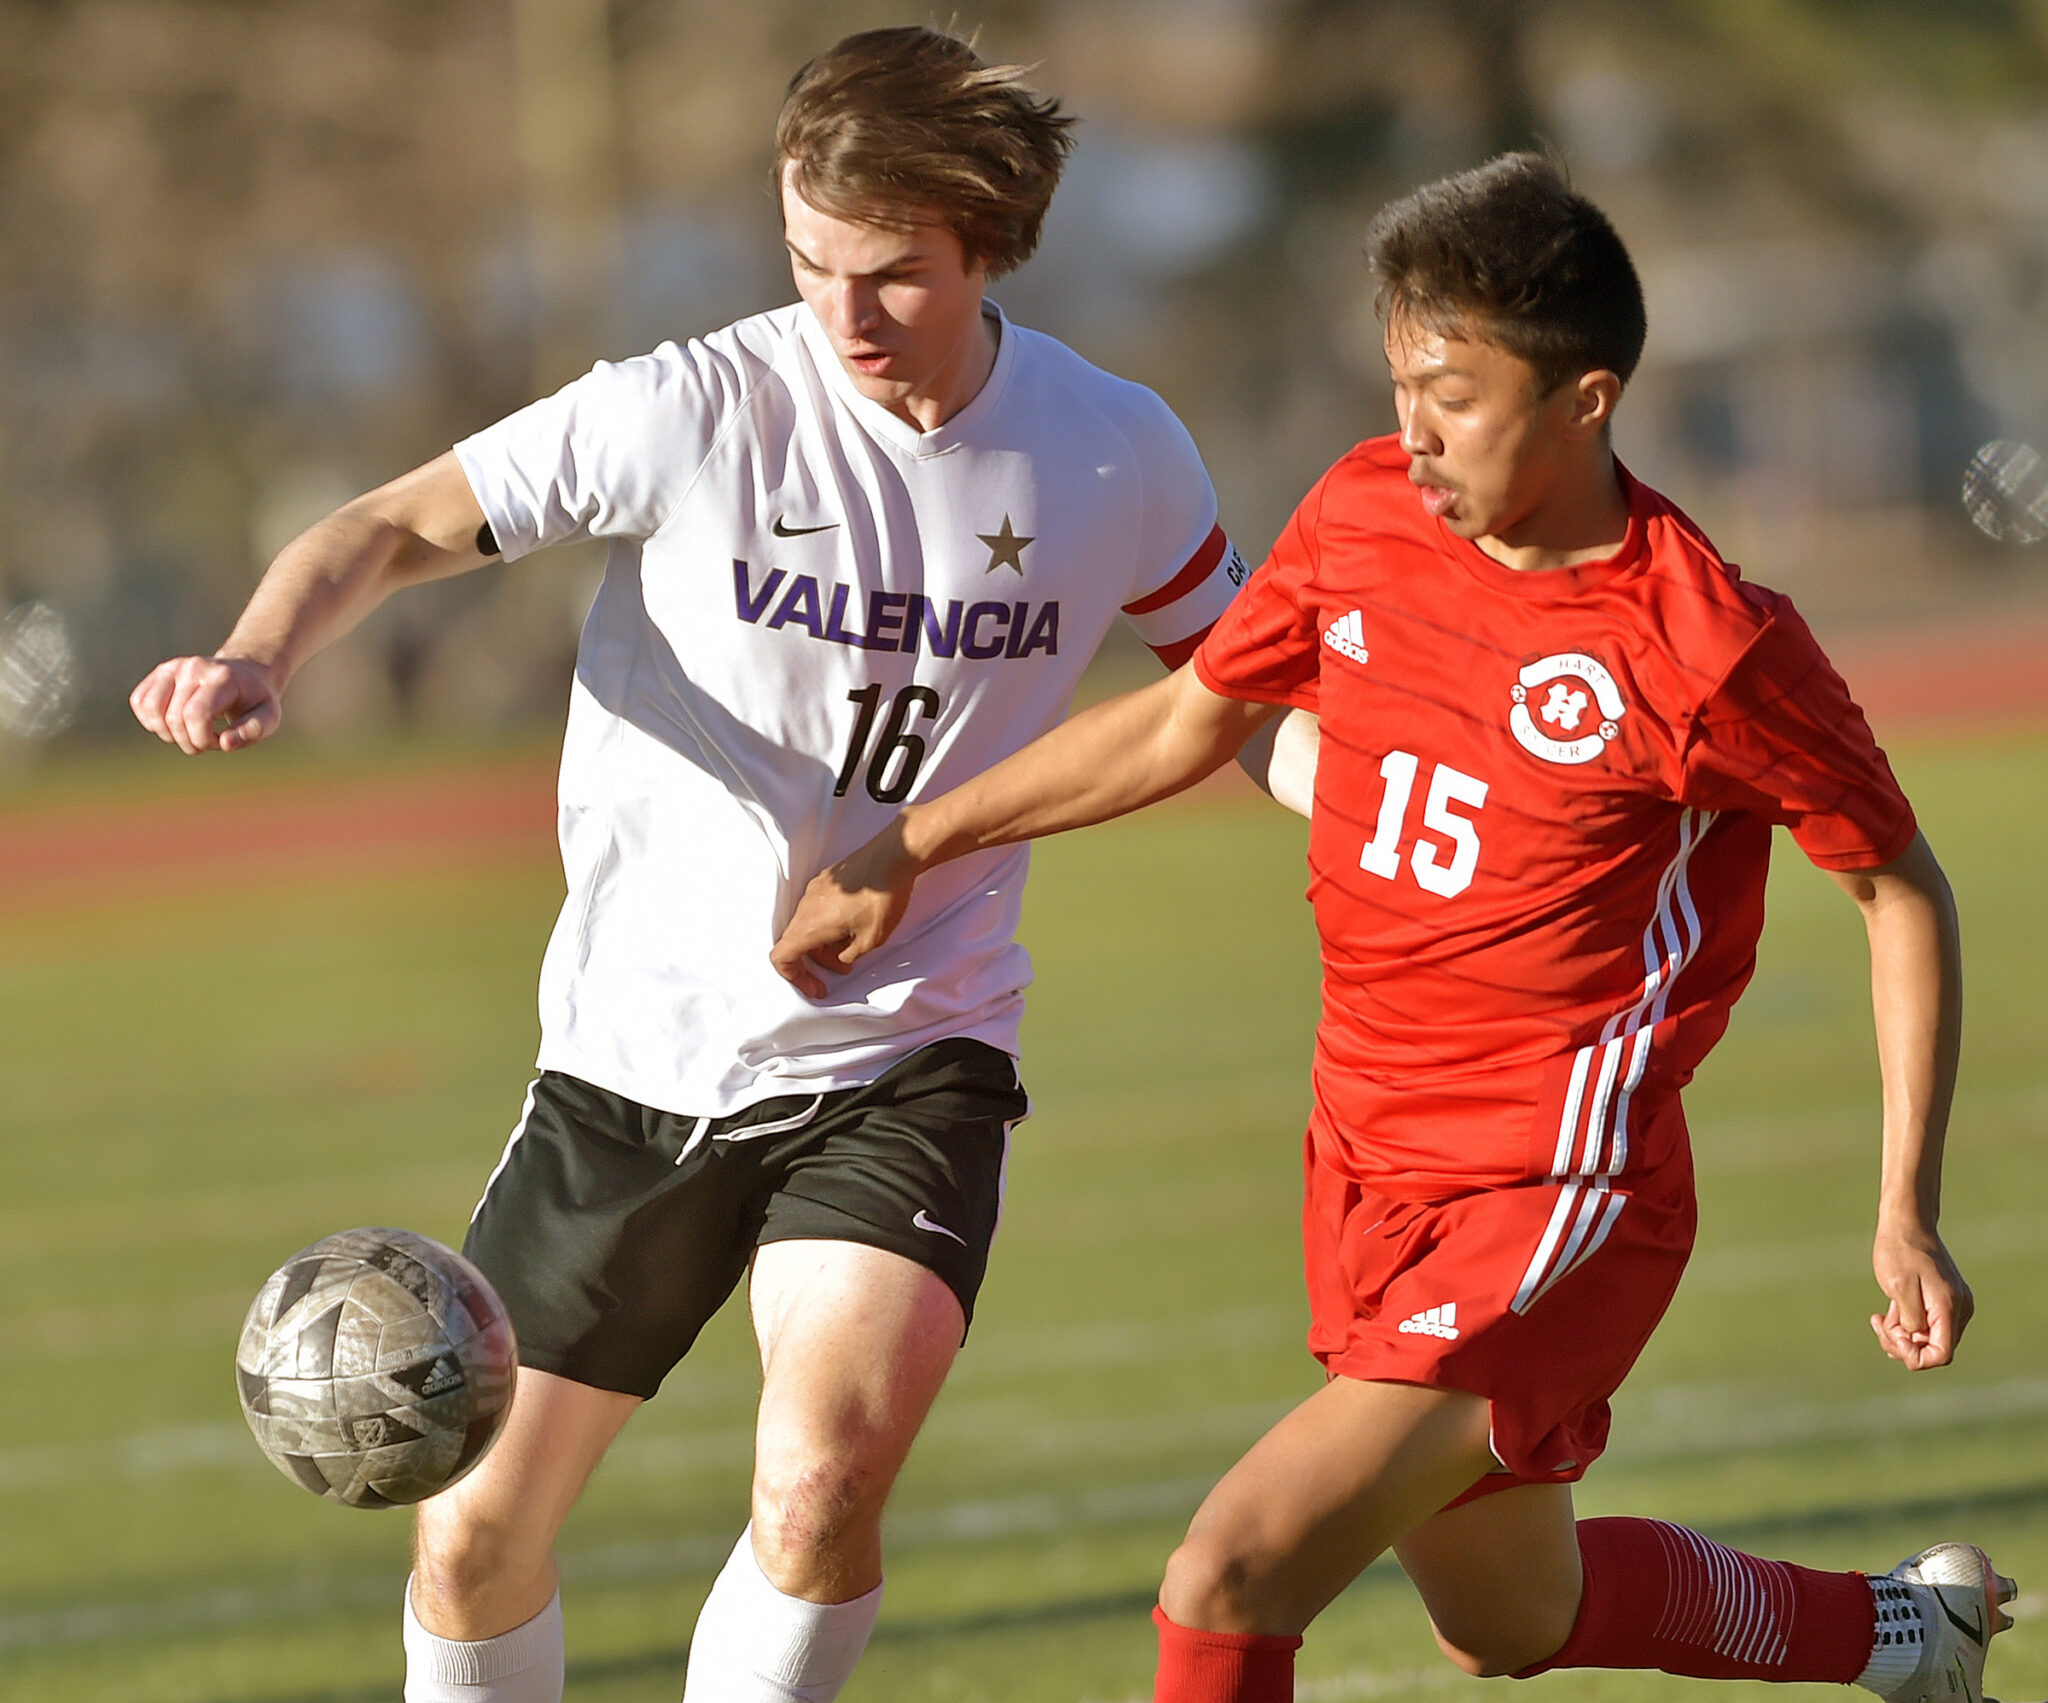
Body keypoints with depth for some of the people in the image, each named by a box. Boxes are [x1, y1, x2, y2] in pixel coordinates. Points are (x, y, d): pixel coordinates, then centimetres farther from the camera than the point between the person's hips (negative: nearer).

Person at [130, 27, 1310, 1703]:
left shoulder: (1116, 456, -5)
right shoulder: (697, 412, -12)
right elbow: (398, 526, -8)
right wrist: (259, 657, -28)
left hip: (904, 1062, 0)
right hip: (636, 1057, 0)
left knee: (821, 1487, -26)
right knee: (476, 1538, 4)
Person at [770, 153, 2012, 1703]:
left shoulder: (1705, 648, -19)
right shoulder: (1364, 516, -3)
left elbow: (1904, 891, -7)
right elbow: (1187, 719, 14)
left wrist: (1909, 1212, -10)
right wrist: (911, 849, 11)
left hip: (1555, 1207, -8)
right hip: (1367, 1168, 8)